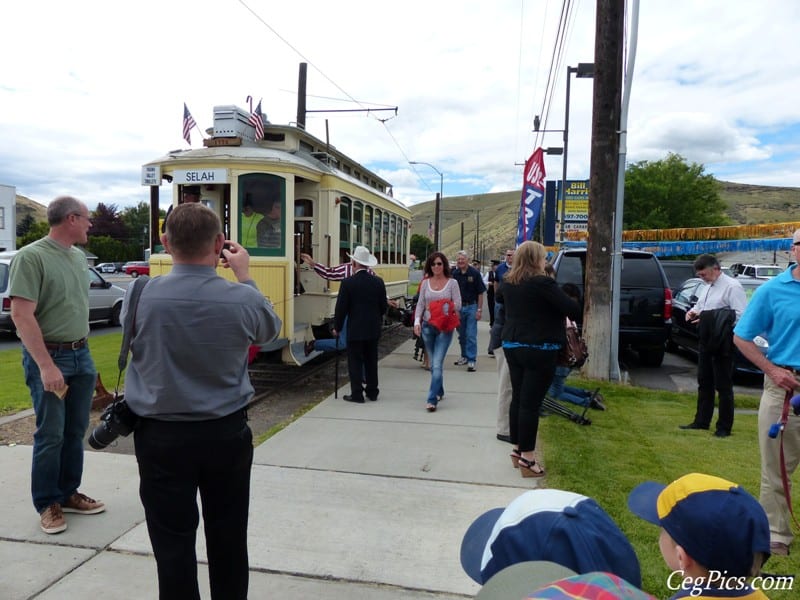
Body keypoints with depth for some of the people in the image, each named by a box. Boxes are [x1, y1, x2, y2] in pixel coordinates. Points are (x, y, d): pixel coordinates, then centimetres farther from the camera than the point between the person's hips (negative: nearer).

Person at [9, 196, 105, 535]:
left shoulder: (79, 257, 9)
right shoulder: (31, 257, -14)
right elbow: (21, 316, -19)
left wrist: (82, 350, 16)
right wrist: (46, 366, -23)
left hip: (81, 355, 7)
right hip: (49, 357, -7)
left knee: (75, 431, 13)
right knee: (50, 435, 2)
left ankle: (68, 494, 27)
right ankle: (47, 504, 18)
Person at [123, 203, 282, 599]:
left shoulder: (140, 296, -15)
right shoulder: (242, 299, -15)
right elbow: (270, 330, 7)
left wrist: (178, 266, 13)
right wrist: (244, 276, 14)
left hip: (162, 437, 0)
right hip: (227, 434, 1)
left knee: (173, 543, 11)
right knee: (229, 539, 18)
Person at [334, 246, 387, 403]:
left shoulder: (348, 283, -13)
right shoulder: (378, 282, -1)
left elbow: (341, 308, -10)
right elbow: (384, 306, 6)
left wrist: (337, 327, 2)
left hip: (355, 330, -4)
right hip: (374, 329, 4)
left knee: (355, 362, 4)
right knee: (371, 361, 14)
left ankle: (357, 394, 7)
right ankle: (372, 392, 22)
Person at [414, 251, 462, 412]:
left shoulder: (452, 283, -2)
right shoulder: (425, 283, 6)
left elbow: (458, 305, -3)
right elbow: (420, 304, 6)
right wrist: (417, 321, -7)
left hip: (444, 327, -4)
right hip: (427, 326, 4)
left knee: (437, 364, -12)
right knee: (433, 364, 14)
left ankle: (432, 399, -10)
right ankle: (439, 392, 33)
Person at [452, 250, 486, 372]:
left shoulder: (474, 273, -6)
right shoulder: (454, 274, 2)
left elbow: (480, 293, -5)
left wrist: (479, 310, -9)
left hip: (471, 307, -4)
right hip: (458, 307, 4)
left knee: (471, 335, -5)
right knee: (462, 335, 13)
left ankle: (471, 360, -1)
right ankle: (464, 356, 28)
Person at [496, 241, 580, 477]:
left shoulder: (508, 282, 6)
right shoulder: (542, 283, -17)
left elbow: (499, 298, 29)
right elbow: (572, 308, -17)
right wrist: (572, 314, 5)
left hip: (512, 346, 7)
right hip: (539, 349, -7)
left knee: (517, 398, 15)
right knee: (531, 403, -3)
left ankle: (517, 449, 26)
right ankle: (527, 458, 4)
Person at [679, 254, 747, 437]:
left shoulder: (732, 286, -13)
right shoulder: (709, 287, 16)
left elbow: (741, 315, -21)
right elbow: (700, 305, 28)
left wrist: (712, 319, -24)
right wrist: (693, 311, 5)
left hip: (722, 343, -9)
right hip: (706, 340, 9)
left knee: (723, 385, 0)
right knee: (704, 382, 15)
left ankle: (724, 427, 10)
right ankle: (701, 421, 26)